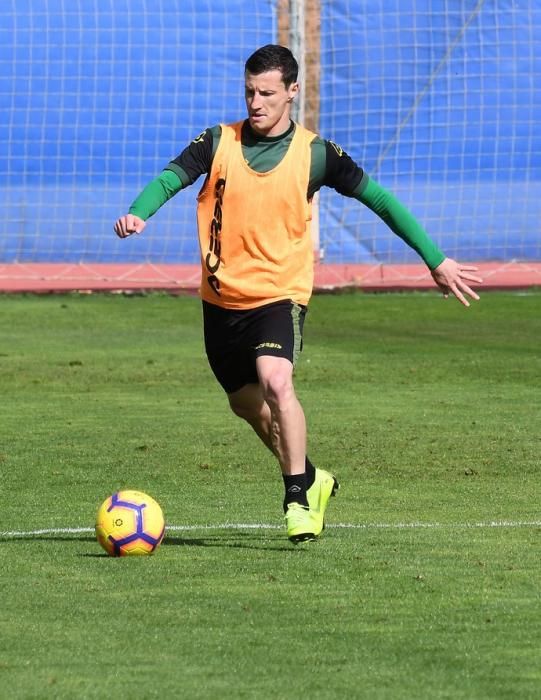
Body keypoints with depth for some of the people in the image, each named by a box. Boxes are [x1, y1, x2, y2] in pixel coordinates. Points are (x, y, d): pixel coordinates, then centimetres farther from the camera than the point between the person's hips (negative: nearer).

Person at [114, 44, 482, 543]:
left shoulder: (314, 154, -4)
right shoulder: (219, 143, 0)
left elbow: (377, 197, 2)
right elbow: (170, 178, -8)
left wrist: (436, 261, 2)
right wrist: (138, 214, -32)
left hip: (280, 293, -4)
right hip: (222, 297, 4)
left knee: (275, 381, -27)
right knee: (246, 403, 15)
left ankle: (299, 500, -15)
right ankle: (310, 479, 39)